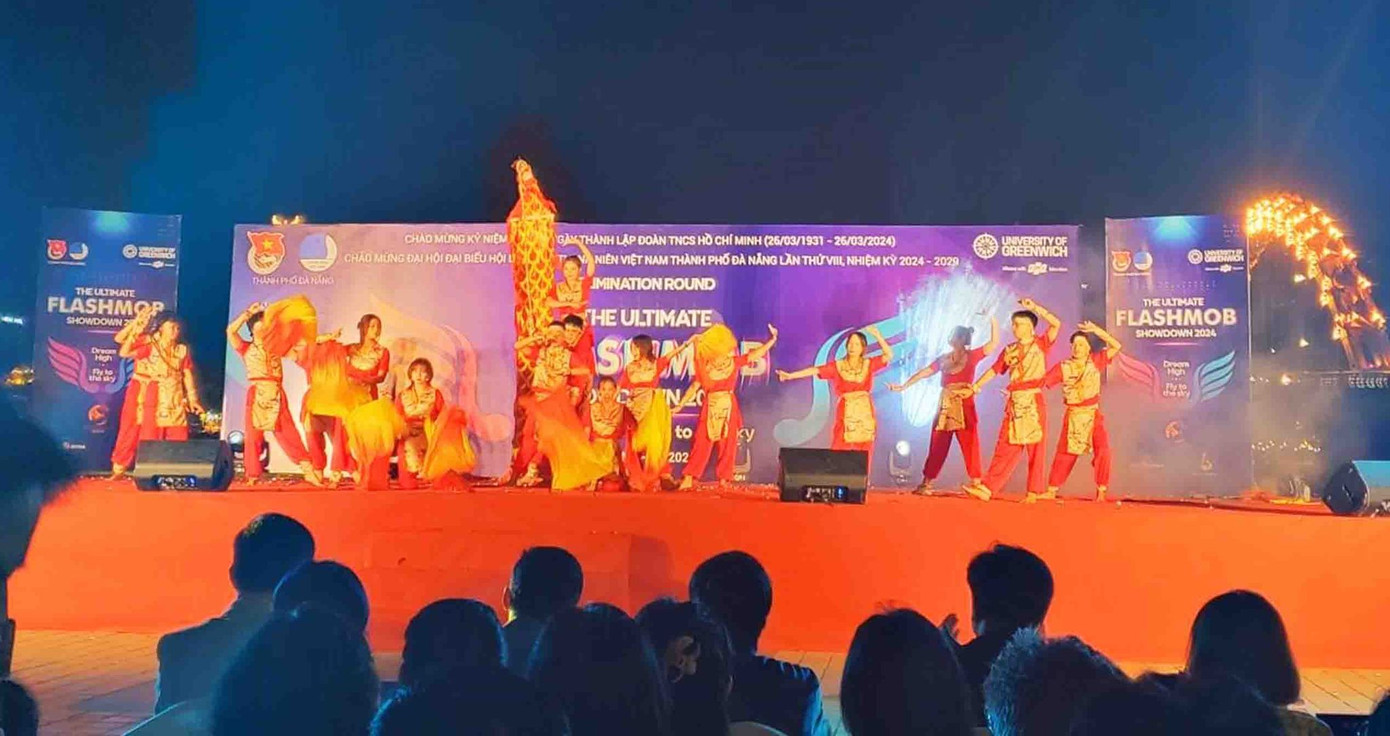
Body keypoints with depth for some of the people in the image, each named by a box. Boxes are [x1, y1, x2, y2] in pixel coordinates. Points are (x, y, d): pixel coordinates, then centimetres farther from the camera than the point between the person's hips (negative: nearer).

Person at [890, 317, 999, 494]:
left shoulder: (972, 355, 3)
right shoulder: (943, 359, 14)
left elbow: (994, 343, -5)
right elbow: (924, 372, 14)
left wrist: (993, 322, -11)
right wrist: (904, 385, 9)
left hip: (964, 405, -4)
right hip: (945, 405, 4)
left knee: (970, 444, -4)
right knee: (937, 446, 5)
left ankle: (976, 484, -2)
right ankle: (926, 483, 9)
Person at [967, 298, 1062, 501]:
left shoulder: (1040, 344, 1)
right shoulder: (1009, 350, 13)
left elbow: (1056, 324, -12)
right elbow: (995, 370, 17)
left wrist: (1034, 307, -14)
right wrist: (976, 386, 14)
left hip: (1034, 401, -4)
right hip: (1014, 402, 4)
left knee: (1035, 447, 1)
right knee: (1006, 447, 4)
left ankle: (1035, 491, 6)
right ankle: (987, 487, 1)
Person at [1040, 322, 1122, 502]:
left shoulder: (1095, 361, 0)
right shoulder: (1063, 367, -2)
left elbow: (1116, 347, -5)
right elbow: (1042, 381, -5)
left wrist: (1096, 330, -13)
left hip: (1094, 414, 0)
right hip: (1073, 416, 0)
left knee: (1102, 450, -11)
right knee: (1065, 453, 3)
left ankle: (1101, 491, -1)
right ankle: (1052, 490, 10)